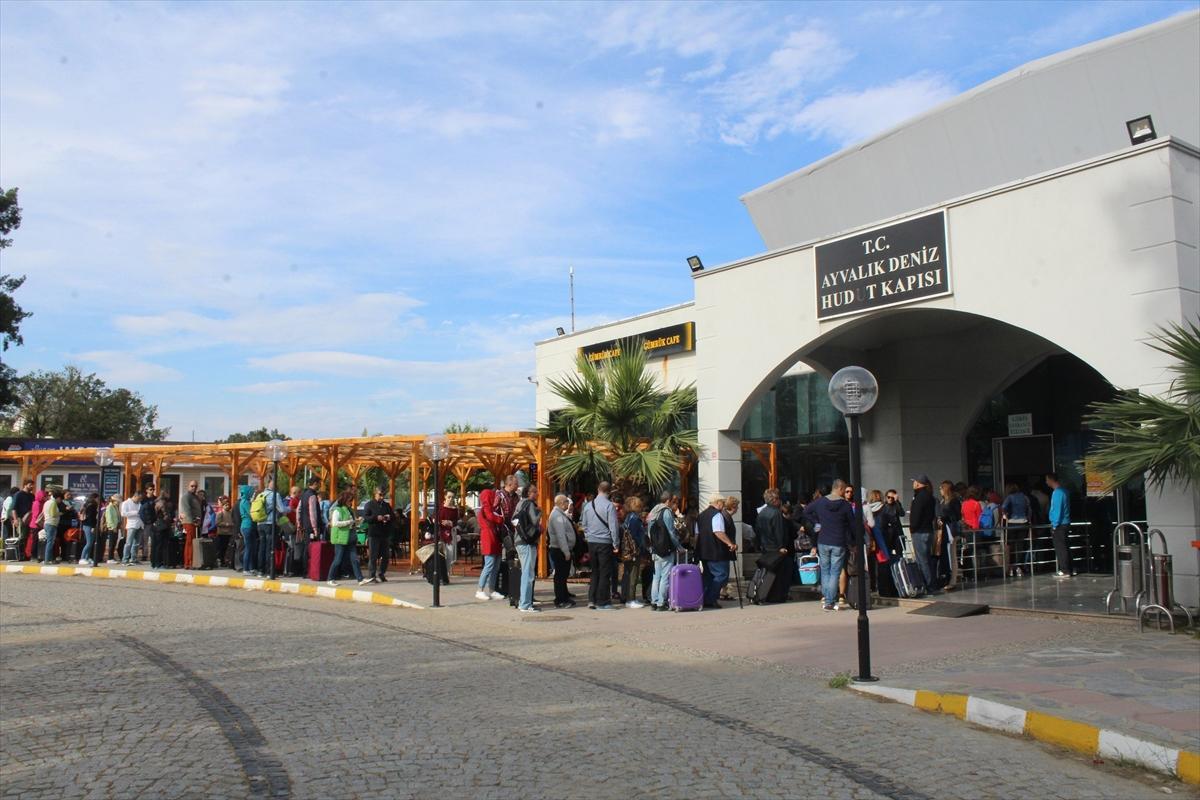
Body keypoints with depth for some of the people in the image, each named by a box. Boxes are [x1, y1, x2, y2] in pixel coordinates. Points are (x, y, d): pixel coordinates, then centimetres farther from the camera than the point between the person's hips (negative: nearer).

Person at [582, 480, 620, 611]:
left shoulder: (588, 505, 7)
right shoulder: (609, 505, -11)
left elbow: (584, 525, 14)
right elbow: (613, 526, -12)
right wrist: (616, 544, -5)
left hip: (591, 542, 5)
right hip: (605, 542, -5)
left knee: (595, 572, 16)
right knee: (605, 573, 2)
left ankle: (592, 600, 14)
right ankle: (602, 602, 3)